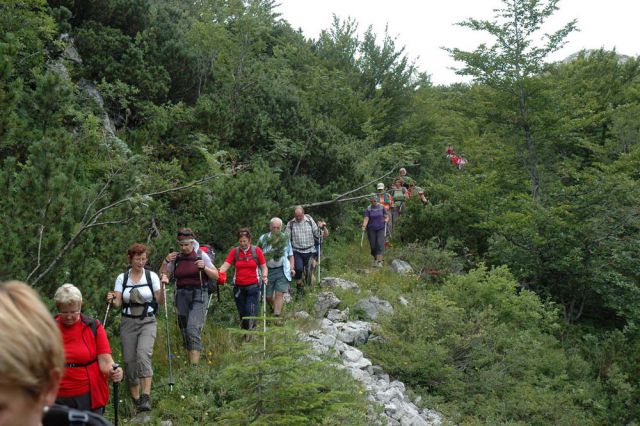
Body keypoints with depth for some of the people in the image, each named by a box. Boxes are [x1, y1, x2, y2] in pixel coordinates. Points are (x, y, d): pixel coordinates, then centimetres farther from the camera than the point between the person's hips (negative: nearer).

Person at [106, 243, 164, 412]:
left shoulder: (152, 276, 1)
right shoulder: (122, 277, 5)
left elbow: (161, 301, -2)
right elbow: (117, 302, -2)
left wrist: (162, 286, -17)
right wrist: (111, 300, -23)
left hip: (147, 322, -2)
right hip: (128, 322, 2)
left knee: (143, 354, -24)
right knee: (129, 361, 1)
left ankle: (146, 397, -27)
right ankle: (135, 400, 15)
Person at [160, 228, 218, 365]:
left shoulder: (201, 255, -1)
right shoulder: (176, 258, 8)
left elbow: (216, 276, 1)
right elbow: (162, 276, 10)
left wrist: (204, 268, -16)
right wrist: (165, 261, -5)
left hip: (198, 294, -4)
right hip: (181, 295, 5)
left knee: (192, 329, -18)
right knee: (184, 331, 7)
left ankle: (195, 365, -20)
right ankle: (190, 362, 17)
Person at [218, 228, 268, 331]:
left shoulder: (257, 251, 1)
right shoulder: (234, 252, 4)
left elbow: (264, 267, 5)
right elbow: (225, 265, -7)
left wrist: (265, 276, -14)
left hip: (253, 286, -2)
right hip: (238, 287, 3)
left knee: (251, 313, -13)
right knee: (242, 314, 9)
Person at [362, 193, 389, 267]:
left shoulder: (381, 207, 2)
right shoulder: (368, 209, -1)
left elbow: (386, 216, 10)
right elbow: (366, 218, -9)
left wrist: (386, 219, -12)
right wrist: (364, 226, -26)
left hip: (380, 228, -1)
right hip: (371, 229, 1)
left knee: (380, 244, -12)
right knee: (373, 245, 4)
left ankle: (379, 261, -14)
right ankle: (375, 259, 27)